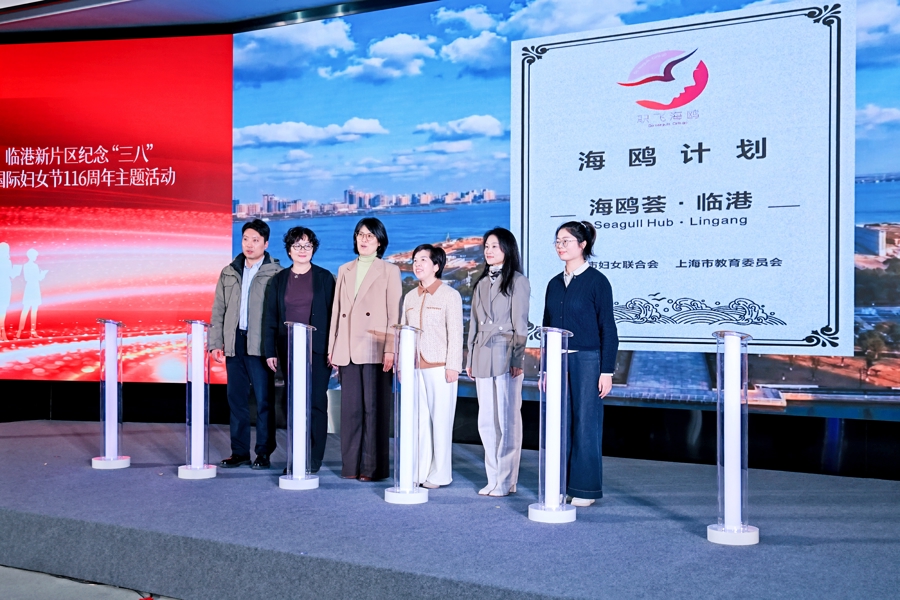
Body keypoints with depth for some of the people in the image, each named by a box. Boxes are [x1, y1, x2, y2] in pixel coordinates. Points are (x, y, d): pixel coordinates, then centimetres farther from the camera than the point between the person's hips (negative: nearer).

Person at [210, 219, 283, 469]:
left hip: (260, 345, -5)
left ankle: (264, 453, 7)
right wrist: (216, 343, 7)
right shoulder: (229, 273, 14)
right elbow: (218, 310, 15)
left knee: (264, 400, -2)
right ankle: (239, 451, 17)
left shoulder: (275, 273, -3)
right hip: (235, 343, 5)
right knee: (236, 399, 9)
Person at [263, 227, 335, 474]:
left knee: (316, 403, -3)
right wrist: (270, 351, 3)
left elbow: (333, 314, 0)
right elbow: (270, 318, 9)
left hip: (317, 350, -3)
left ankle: (313, 460, 2)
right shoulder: (279, 280, 10)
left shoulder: (324, 277, 3)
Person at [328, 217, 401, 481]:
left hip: (375, 349, -4)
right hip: (347, 350, 4)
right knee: (350, 408, 5)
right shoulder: (344, 271, 16)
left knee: (374, 408, -2)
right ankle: (351, 465, 12)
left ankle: (373, 467, 4)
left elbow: (394, 313, -3)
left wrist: (390, 350, -12)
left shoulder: (389, 271, 3)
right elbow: (337, 310, 15)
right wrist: (332, 348, 9)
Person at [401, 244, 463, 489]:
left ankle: (439, 474, 6)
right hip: (414, 368, 5)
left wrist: (452, 366, -11)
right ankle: (420, 471, 13)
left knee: (440, 420, -1)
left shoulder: (449, 295, -1)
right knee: (419, 420, 6)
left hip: (439, 368, -5)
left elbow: (455, 333, -5)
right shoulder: (410, 297, 15)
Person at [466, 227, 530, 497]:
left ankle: (506, 481, 3)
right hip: (483, 356, 6)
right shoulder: (482, 283, 18)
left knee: (507, 420, -3)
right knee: (486, 421, 7)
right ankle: (493, 478, 15)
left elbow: (520, 324, -6)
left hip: (505, 356, -6)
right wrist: (470, 358, 14)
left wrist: (517, 359, -12)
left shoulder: (517, 281, -1)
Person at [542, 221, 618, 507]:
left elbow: (607, 329, -7)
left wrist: (606, 371, -10)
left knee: (586, 425, 0)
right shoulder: (555, 284, 12)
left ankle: (585, 489, 9)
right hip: (558, 361, 6)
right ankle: (560, 485, 16)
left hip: (587, 361, -6)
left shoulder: (597, 281, -5)